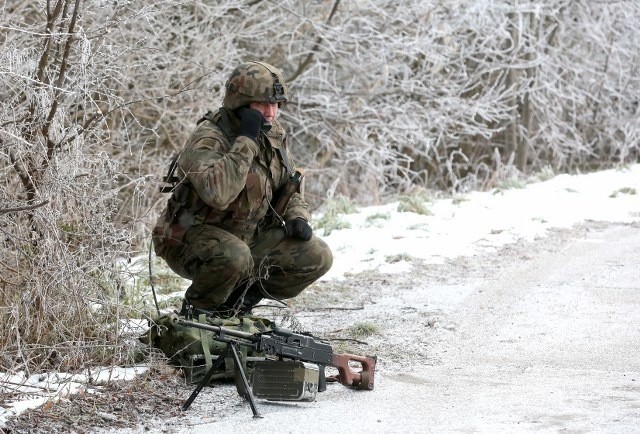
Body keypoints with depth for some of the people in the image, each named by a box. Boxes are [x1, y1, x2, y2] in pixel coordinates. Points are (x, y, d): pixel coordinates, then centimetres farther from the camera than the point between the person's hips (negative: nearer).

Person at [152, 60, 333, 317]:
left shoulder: (274, 135, 1)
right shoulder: (208, 139, -24)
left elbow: (290, 185, 18)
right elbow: (217, 193, -43)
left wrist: (297, 217, -3)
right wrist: (246, 141, -37)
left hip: (251, 236, 7)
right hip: (191, 239, -7)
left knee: (317, 257, -7)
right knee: (234, 256, -40)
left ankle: (240, 297, 9)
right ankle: (196, 311, -10)